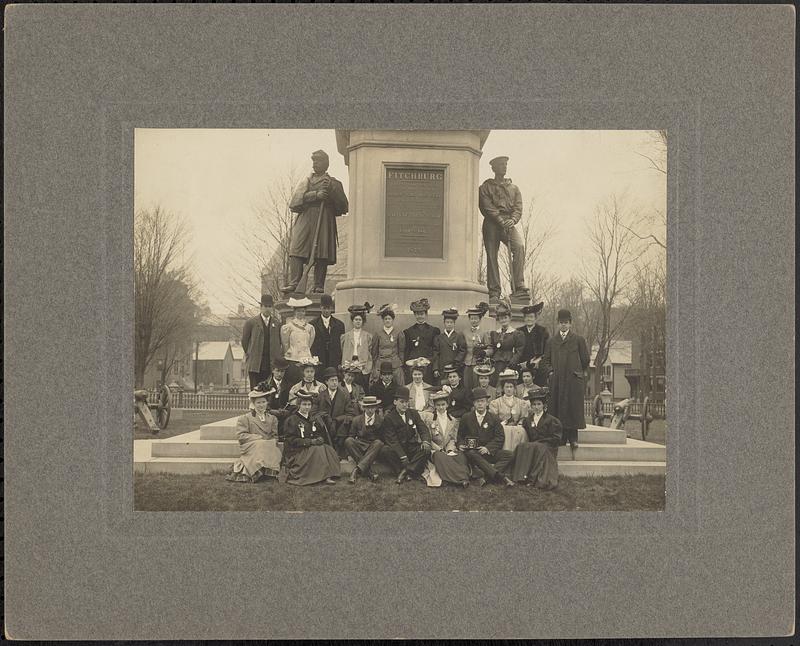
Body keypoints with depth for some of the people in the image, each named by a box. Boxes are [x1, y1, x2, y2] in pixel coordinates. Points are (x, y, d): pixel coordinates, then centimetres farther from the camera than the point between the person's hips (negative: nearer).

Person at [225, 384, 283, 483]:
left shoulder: (272, 418, 22)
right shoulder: (244, 418, 9)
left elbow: (275, 436, 19)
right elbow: (240, 435, -2)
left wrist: (271, 442, -6)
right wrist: (259, 437, -9)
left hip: (268, 447, 3)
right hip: (251, 448, -3)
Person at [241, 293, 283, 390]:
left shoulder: (277, 323, 9)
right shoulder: (251, 322, 3)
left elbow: (281, 341, 14)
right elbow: (244, 341, 10)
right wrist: (248, 354, 12)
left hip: (272, 364, 2)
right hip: (255, 365, -1)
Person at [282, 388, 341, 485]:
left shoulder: (313, 419, 17)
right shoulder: (291, 420, -2)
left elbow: (323, 435, 15)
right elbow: (291, 440, -11)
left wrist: (320, 439, -10)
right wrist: (310, 441, -19)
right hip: (296, 452, -5)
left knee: (328, 449, -23)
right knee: (318, 450, -30)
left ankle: (328, 476, -30)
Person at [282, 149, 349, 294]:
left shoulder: (334, 183, 16)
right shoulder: (306, 181, 20)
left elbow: (343, 207, 7)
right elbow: (296, 199, 1)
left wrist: (331, 189, -4)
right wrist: (315, 195, -11)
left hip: (324, 222, -1)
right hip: (305, 221, 1)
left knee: (322, 255, -9)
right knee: (296, 250, -14)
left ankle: (319, 286, -7)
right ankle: (293, 283, -20)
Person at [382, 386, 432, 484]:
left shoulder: (413, 414, 11)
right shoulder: (389, 418, -3)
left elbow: (423, 429, 4)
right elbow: (392, 439, -12)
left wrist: (426, 441, -21)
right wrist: (403, 457, -24)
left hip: (412, 447, 3)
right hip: (397, 449, -3)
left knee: (426, 449, -26)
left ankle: (405, 471, -28)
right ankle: (410, 471, -21)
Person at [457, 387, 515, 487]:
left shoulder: (494, 419, 10)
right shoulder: (466, 418, 11)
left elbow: (500, 438, 3)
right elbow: (460, 435, 17)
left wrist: (488, 448, -14)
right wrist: (461, 445, -6)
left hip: (489, 452, 1)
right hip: (472, 450, -1)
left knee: (509, 455, -23)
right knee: (471, 454, -38)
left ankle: (484, 476, -40)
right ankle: (501, 477, -45)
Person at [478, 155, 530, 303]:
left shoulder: (514, 188, 22)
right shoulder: (485, 187, 12)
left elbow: (518, 208, 9)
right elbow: (486, 207, -2)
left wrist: (513, 220, -13)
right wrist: (501, 220, -16)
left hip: (509, 224, 2)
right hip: (491, 224, -2)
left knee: (520, 246, -24)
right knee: (492, 256, -7)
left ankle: (518, 287, -27)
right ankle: (494, 293, -2)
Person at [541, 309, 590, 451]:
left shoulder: (578, 340, 5)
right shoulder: (551, 341, 13)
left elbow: (585, 359, 7)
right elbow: (545, 359, 16)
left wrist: (578, 372, 5)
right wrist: (550, 371, 4)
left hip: (573, 380, -2)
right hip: (557, 380, 2)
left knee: (573, 407, -4)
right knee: (558, 407, 1)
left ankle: (573, 438, 2)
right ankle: (561, 437, 7)